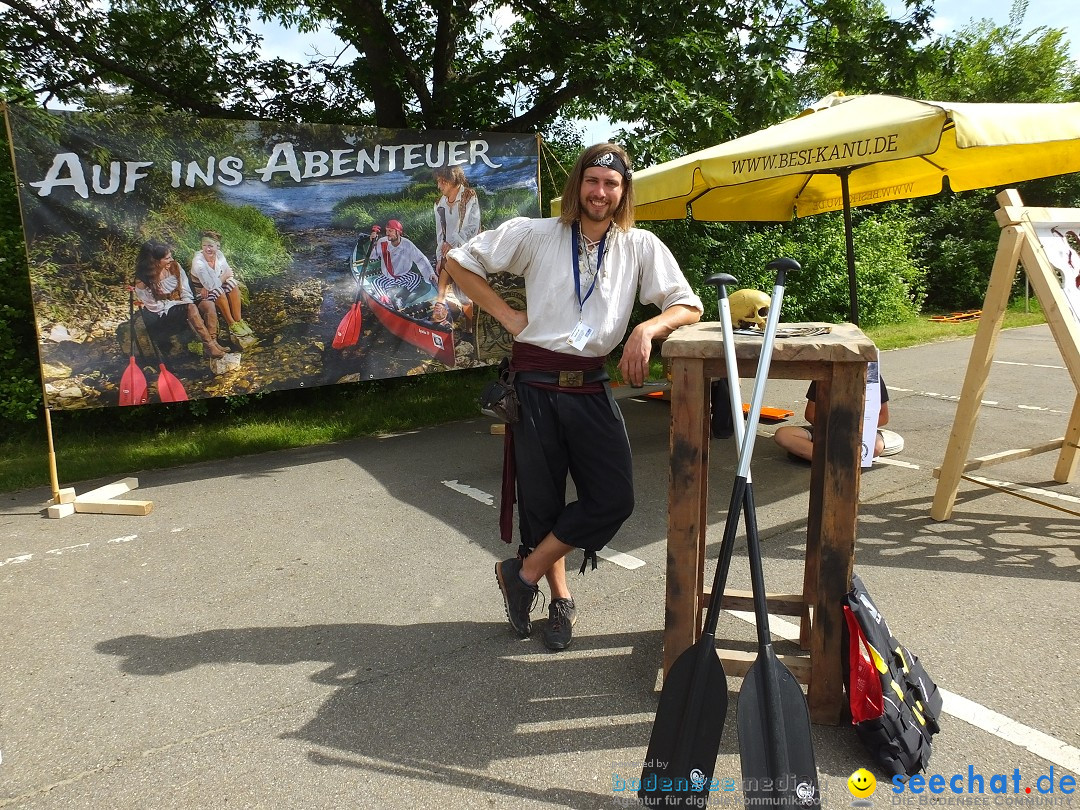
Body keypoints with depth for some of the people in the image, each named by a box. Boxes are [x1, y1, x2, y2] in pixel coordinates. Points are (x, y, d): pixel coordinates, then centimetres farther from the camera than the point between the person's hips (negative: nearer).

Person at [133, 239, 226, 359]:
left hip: (180, 304, 5)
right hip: (161, 314, -5)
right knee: (191, 308, -33)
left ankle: (213, 341, -29)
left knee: (208, 304, -21)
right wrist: (181, 304, -18)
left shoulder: (175, 266, -5)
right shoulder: (142, 281, -17)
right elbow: (154, 306, -14)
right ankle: (208, 346, -36)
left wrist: (188, 303, -21)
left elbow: (185, 290, -1)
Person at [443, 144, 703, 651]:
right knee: (541, 498, 6)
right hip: (536, 384, -2)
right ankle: (560, 600, 30)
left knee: (615, 498, -6)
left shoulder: (641, 246, 3)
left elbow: (689, 307, 3)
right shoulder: (535, 234, -1)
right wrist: (506, 314, -3)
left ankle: (523, 574, 13)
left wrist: (647, 328, -16)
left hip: (592, 388, 2)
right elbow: (458, 260, 4)